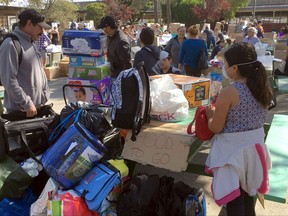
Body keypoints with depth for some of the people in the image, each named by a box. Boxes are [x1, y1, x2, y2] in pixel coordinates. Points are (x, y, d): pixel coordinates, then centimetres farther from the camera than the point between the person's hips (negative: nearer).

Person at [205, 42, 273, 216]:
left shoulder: (229, 92, -23)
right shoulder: (263, 88, -3)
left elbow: (215, 128, -17)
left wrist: (210, 114, 3)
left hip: (233, 148, -7)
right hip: (255, 144, 7)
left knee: (234, 197, 10)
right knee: (248, 189, 27)